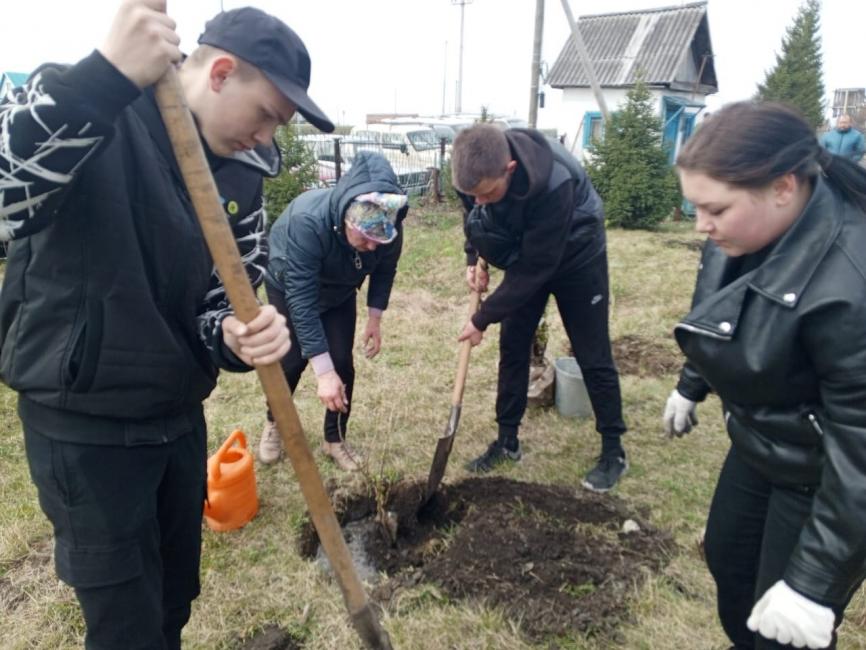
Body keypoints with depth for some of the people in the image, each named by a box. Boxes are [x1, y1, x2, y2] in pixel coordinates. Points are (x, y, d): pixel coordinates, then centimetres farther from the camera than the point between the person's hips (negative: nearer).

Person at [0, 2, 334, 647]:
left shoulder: (242, 175, 0)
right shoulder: (91, 111, -16)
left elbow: (222, 301, 1)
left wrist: (241, 337, -22)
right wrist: (103, 80, -43)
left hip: (178, 414, 6)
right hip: (83, 423, -5)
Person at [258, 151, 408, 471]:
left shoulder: (389, 228, -31)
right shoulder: (306, 220, -44)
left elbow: (384, 271, -7)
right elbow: (301, 299, -43)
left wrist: (374, 318, -8)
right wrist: (323, 371, -45)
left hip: (339, 293, 3)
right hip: (290, 287, -3)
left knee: (342, 362, -4)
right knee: (292, 361, -2)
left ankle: (335, 439, 15)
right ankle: (274, 424, 28)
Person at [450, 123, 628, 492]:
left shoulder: (554, 183, -41)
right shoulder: (477, 171, -24)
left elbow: (537, 269, -33)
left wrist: (483, 318, -27)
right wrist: (473, 258, -11)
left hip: (575, 256, -5)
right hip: (526, 255, 5)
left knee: (592, 356, 0)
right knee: (512, 346, 5)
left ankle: (613, 451, 15)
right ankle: (507, 441, 18)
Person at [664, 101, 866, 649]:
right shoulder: (749, 232, -11)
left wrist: (815, 577, -27)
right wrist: (691, 386, 22)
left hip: (822, 478, -8)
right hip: (758, 445, 8)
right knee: (725, 555, 26)